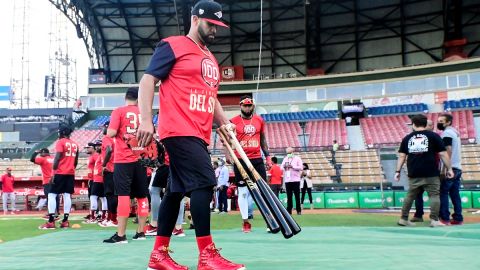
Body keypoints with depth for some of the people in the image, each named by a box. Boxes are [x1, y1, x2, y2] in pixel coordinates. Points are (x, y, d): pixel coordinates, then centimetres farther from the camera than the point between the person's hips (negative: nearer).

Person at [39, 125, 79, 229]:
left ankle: (51, 222, -8)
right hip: (71, 173, 6)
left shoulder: (60, 142, -6)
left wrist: (54, 173, -13)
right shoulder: (75, 144, 15)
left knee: (52, 195, -2)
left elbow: (57, 158, -14)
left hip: (60, 173, -6)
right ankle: (65, 221, 2)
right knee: (67, 196, 5)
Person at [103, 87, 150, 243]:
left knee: (123, 195, -6)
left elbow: (111, 133, -12)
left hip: (123, 159, -3)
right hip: (141, 159, 4)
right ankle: (140, 232, 15)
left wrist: (109, 131, 9)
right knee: (142, 196, 10)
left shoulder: (119, 112, -3)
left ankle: (120, 235, -8)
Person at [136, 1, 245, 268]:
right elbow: (148, 80, -6)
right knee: (203, 182, -16)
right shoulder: (173, 46, -1)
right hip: (180, 131, -9)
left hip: (200, 135, 9)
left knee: (177, 190, 9)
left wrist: (224, 122, 14)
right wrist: (146, 119, -16)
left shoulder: (211, 59, 23)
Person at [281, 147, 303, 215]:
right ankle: (289, 210, 6)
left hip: (295, 180, -4)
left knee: (297, 196, -3)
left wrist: (292, 166, -14)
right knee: (289, 196, 4)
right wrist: (284, 166, -8)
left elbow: (301, 167, -7)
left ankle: (299, 210, 1)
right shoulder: (285, 159, 17)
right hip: (287, 180, 4)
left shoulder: (297, 158, 3)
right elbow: (281, 167, 13)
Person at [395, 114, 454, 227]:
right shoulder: (433, 136, 1)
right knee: (434, 195, 4)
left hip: (413, 174, 3)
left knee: (410, 196, 13)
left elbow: (402, 156, 6)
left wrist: (398, 171, 10)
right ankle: (434, 220, -1)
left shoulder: (407, 138, 8)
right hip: (431, 173, -3)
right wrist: (449, 169, 5)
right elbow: (443, 154, -1)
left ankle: (403, 219, 17)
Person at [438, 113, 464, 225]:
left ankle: (444, 218, -7)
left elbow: (448, 151, -19)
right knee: (455, 194, 9)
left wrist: (445, 168, -21)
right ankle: (458, 218, 9)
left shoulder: (447, 133, -10)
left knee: (443, 193, -6)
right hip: (457, 168, 9)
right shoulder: (454, 132, 19)